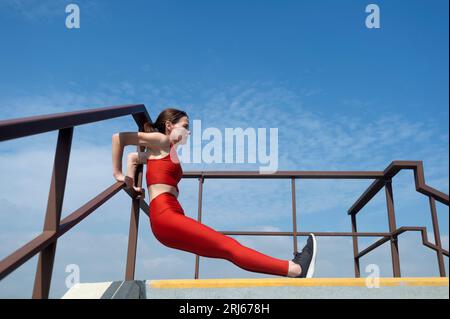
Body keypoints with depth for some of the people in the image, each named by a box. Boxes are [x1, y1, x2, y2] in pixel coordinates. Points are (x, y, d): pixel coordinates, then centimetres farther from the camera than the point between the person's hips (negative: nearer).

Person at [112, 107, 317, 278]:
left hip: (169, 220, 9)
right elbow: (118, 137, -3)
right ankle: (296, 269, -20)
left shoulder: (166, 152, 27)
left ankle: (293, 268, -4)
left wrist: (132, 183, 27)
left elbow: (133, 157, 40)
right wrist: (119, 174, 1)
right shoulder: (161, 141, 3)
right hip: (166, 216, -9)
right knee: (227, 246, -17)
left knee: (226, 248, -2)